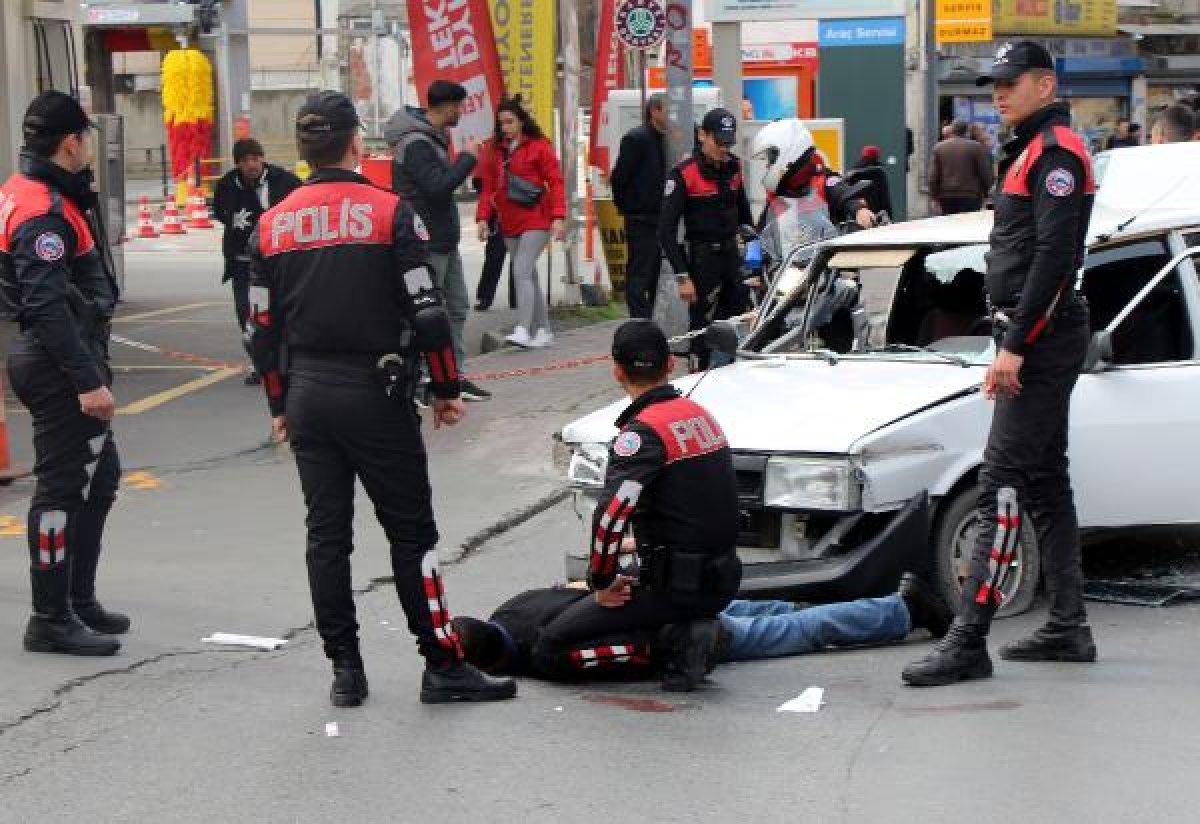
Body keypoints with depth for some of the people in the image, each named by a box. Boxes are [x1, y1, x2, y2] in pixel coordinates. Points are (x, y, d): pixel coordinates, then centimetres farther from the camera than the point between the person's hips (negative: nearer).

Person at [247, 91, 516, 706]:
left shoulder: (272, 226, 5)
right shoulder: (389, 212, -8)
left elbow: (262, 330, 8)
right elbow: (427, 312, -11)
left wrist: (280, 406, 18)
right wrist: (446, 390, 0)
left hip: (307, 396, 4)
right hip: (375, 394, -4)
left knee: (326, 534, 9)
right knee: (411, 532, 2)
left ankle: (345, 669, 11)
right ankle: (443, 666, 4)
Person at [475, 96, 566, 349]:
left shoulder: (539, 146, -4)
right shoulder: (497, 151, 12)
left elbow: (555, 182, -7)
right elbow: (489, 186, 12)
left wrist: (558, 217, -15)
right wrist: (483, 217, 0)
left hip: (536, 221, -6)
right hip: (510, 225, 6)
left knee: (521, 271, -18)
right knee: (529, 276, 10)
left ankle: (523, 330, -24)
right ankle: (543, 330, 18)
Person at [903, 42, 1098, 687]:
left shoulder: (1055, 151, -13)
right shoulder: (1030, 151, 20)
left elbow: (1053, 256, -22)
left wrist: (1015, 346, -24)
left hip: (1042, 339, -11)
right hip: (1037, 342, 11)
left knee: (1002, 483, -14)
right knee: (1045, 482, 14)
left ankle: (968, 643, -16)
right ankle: (1068, 628, 20)